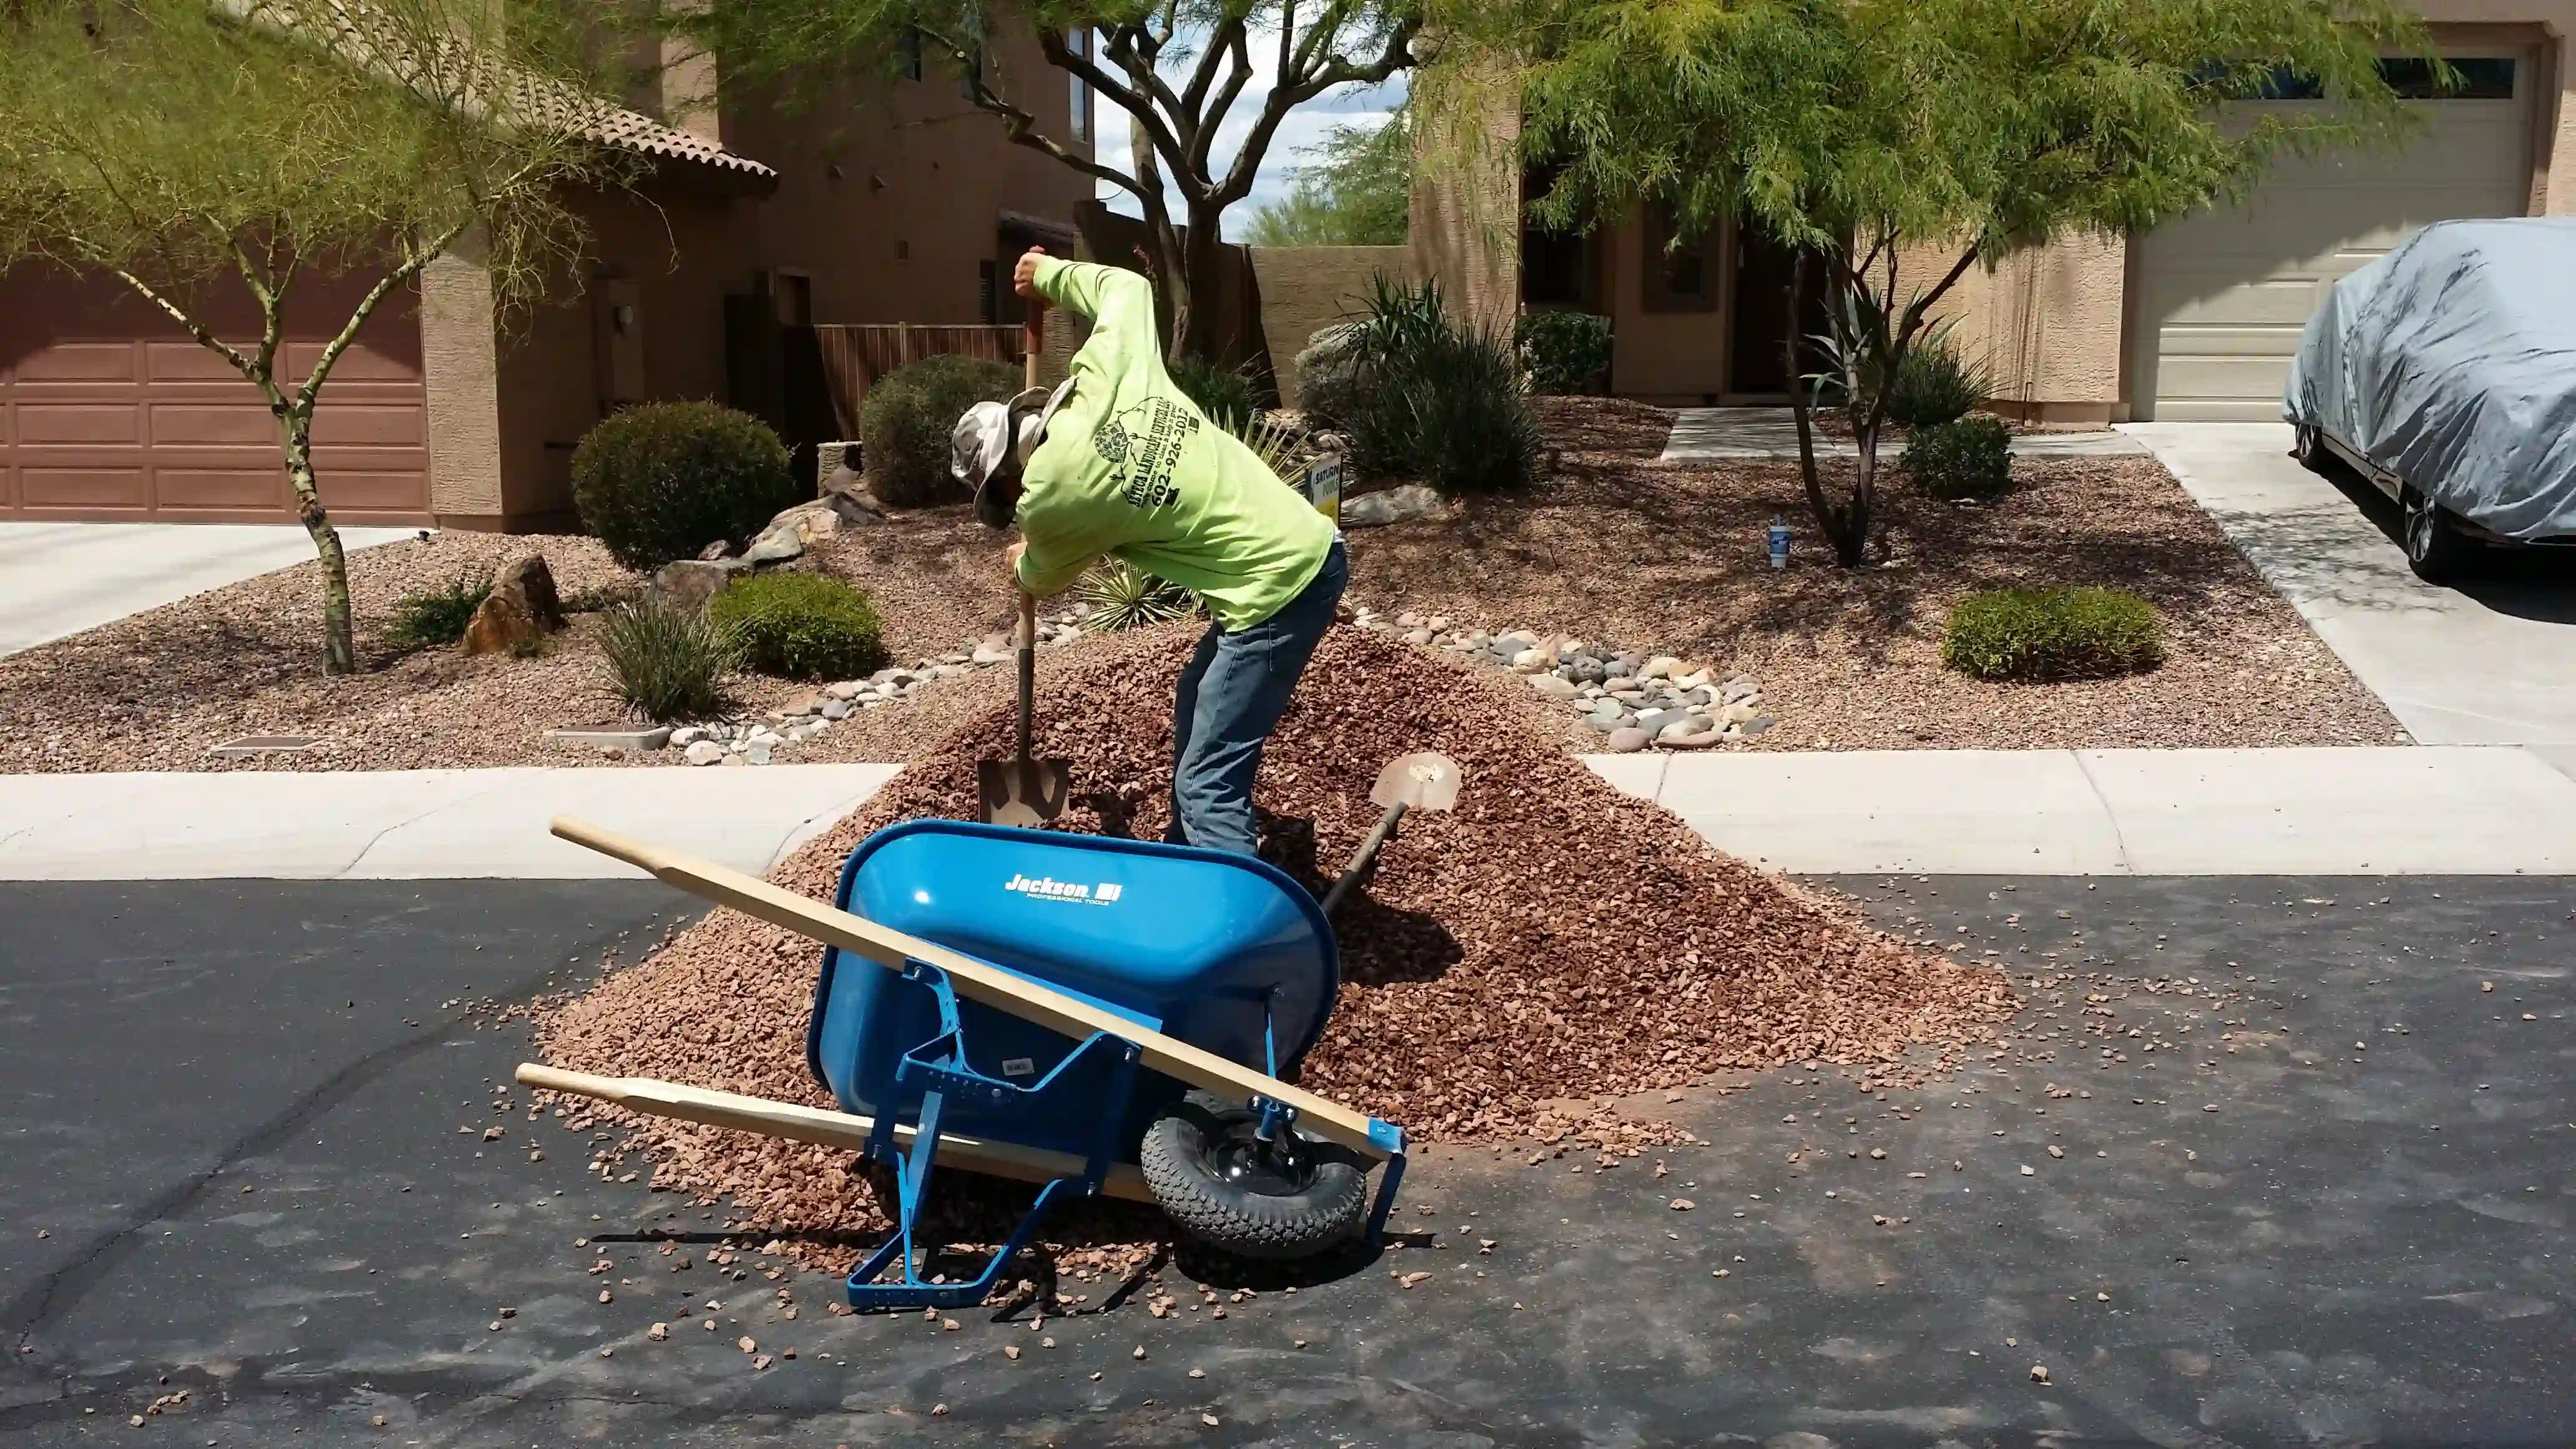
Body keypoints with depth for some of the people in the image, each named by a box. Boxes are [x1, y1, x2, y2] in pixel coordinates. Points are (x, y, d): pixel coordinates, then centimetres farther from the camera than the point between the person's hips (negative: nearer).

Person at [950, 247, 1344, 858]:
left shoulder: (1052, 495, -11)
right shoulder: (1105, 374, 2)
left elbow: (1045, 576, 14)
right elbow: (1127, 287, 24)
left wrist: (1021, 563, 37)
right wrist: (1051, 274, 35)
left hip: (1277, 591, -10)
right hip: (1313, 544, 10)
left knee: (1207, 787, -8)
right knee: (1195, 703, 28)